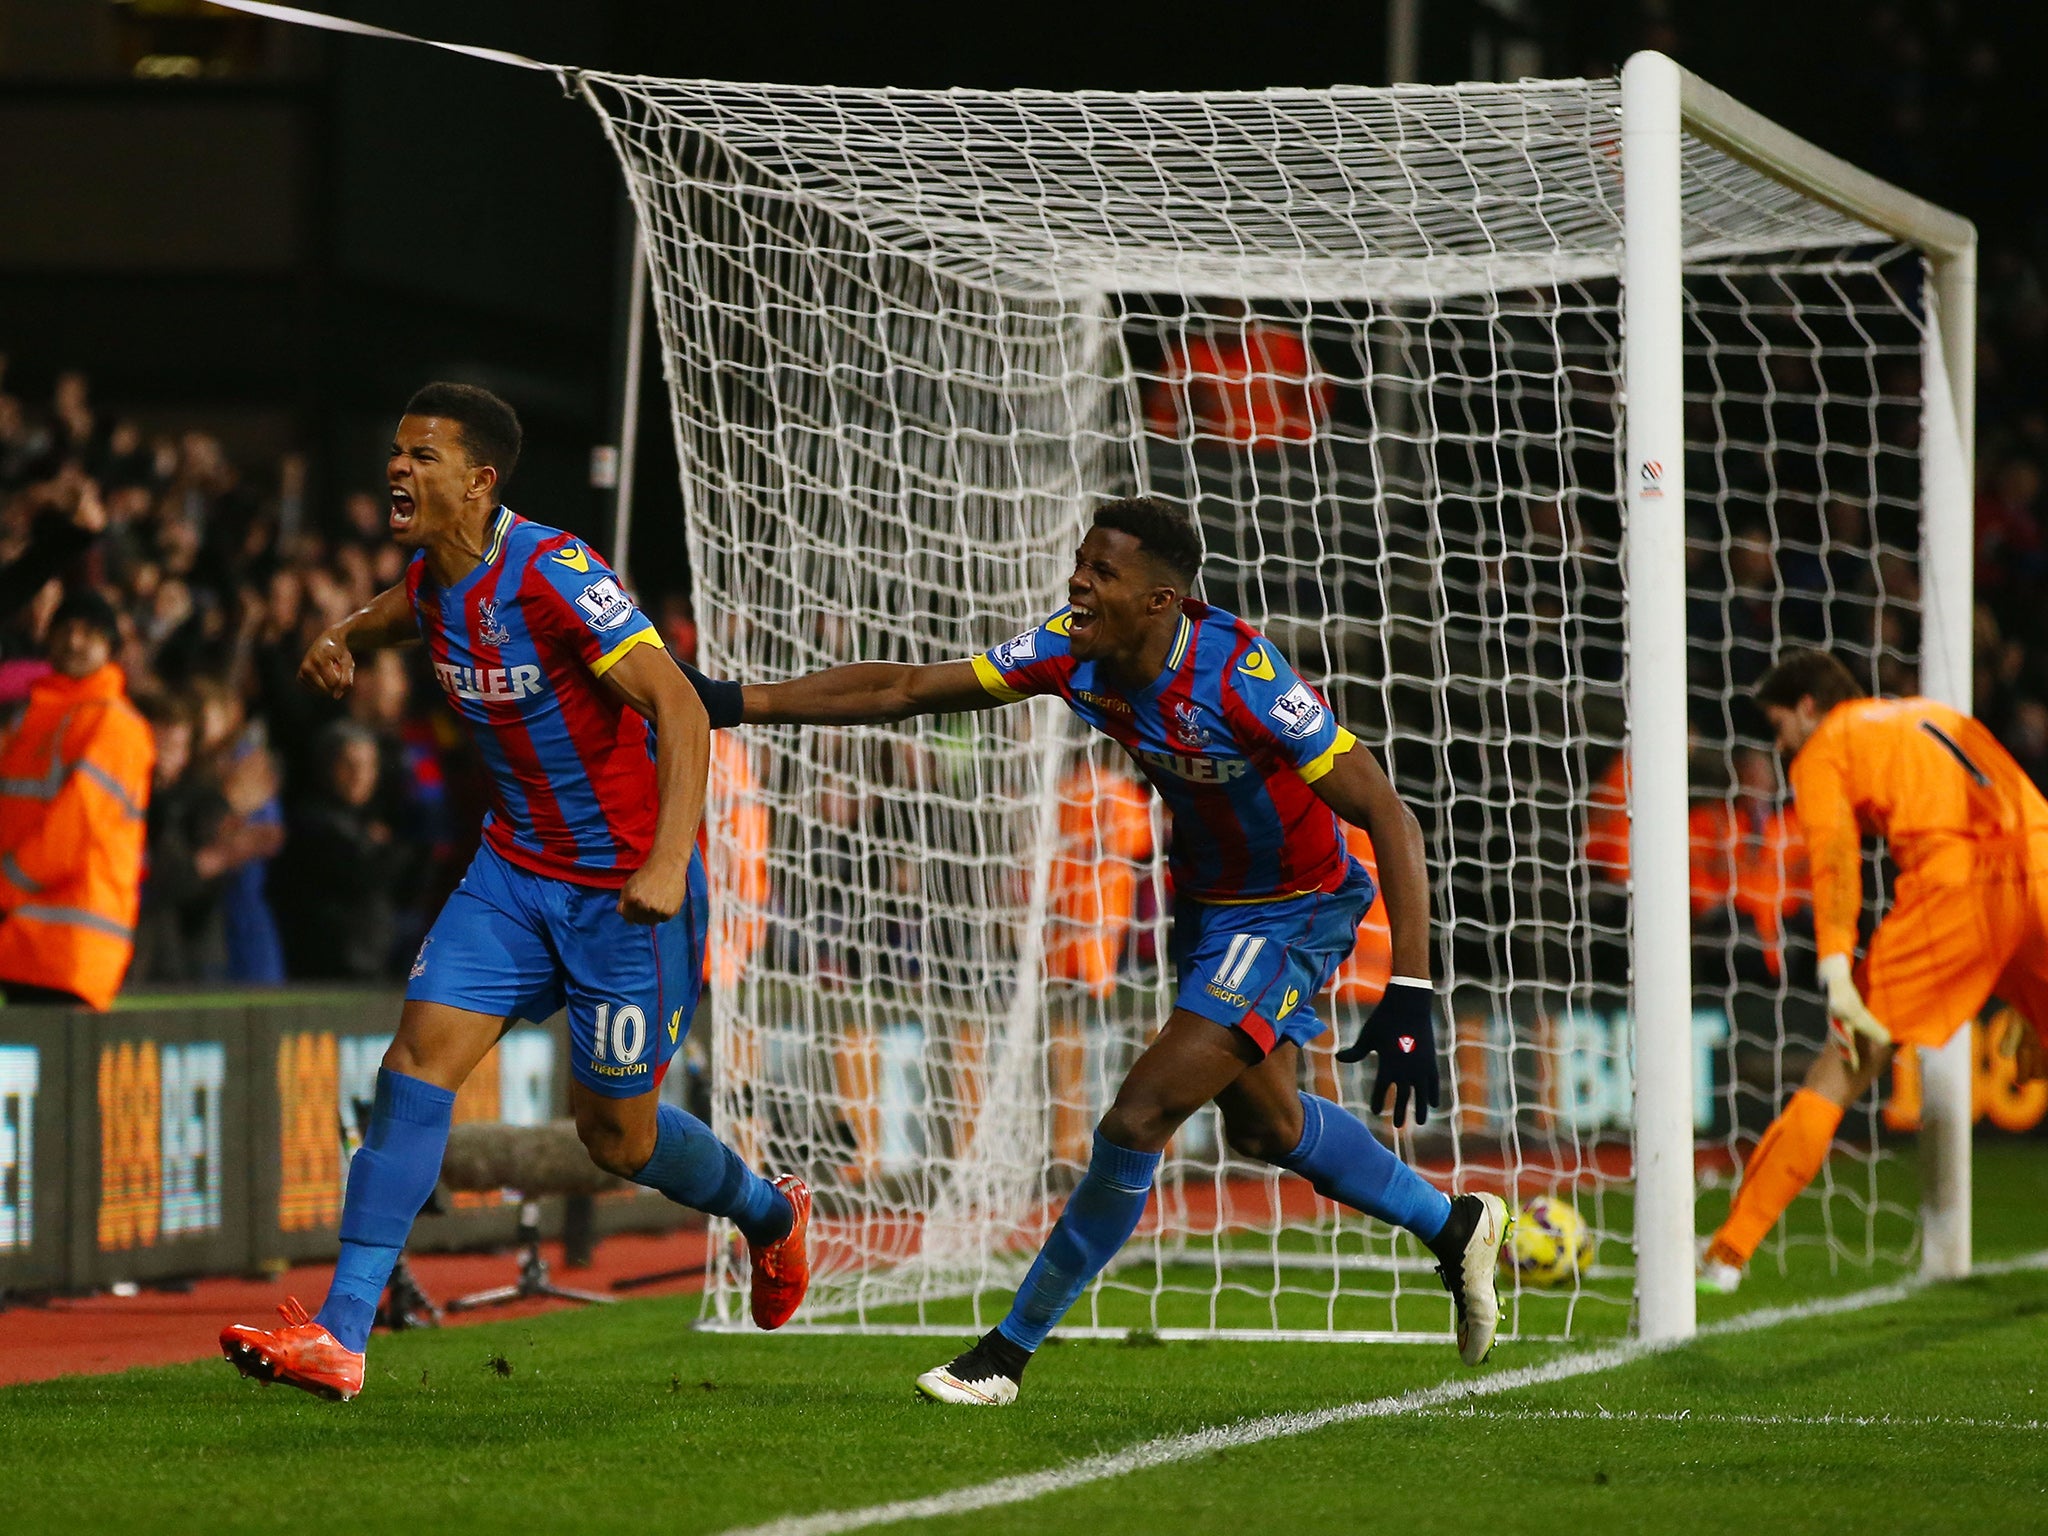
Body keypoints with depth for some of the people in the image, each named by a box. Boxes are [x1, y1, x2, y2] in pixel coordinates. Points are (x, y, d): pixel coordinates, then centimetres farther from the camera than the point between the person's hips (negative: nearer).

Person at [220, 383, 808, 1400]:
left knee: (614, 1135, 4)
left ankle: (769, 1213, 37)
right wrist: (339, 641, 4)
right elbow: (388, 617, 29)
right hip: (516, 867, 7)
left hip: (626, 888, -7)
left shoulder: (552, 574, -23)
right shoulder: (432, 580, 1)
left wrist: (667, 863, -37)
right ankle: (339, 1336, -13)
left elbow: (680, 710, -26)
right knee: (418, 1058, -10)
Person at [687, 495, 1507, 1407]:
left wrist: (1409, 998, -37)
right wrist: (736, 702, -14)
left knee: (1139, 1119, -15)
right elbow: (906, 690, -7)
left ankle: (1010, 1352, -1)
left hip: (1291, 912, -8)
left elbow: (1389, 819, -31)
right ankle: (1454, 1227, 46)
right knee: (1261, 1125, 23)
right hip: (1206, 904, 8)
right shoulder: (1073, 651, -14)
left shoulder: (1240, 678, -33)